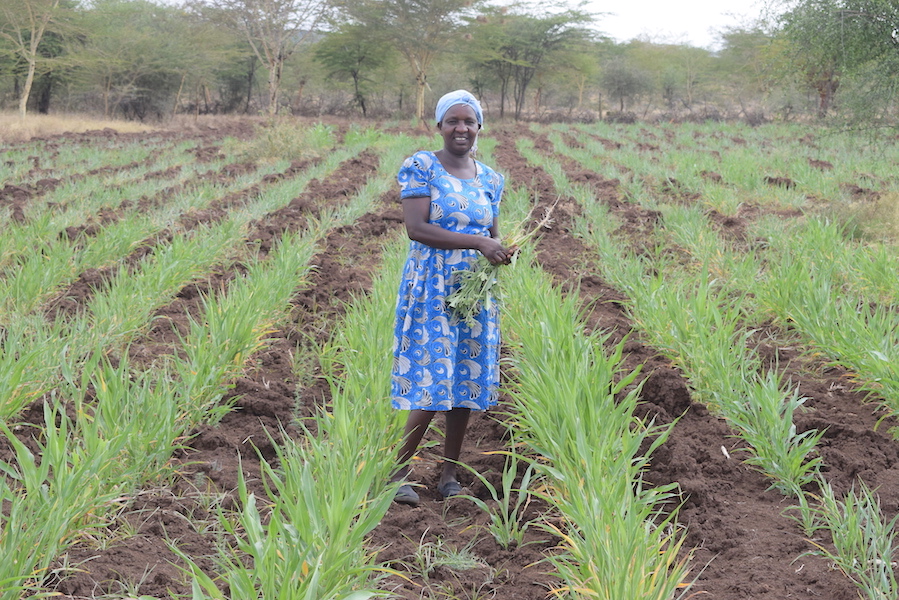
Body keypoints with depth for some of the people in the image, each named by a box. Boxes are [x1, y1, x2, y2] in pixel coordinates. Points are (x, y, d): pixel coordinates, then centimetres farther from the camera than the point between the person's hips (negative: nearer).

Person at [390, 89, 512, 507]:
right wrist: (476, 242, -21)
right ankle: (400, 470, 3)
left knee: (466, 382, 7)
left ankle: (449, 474, 18)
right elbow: (416, 228, -16)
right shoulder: (421, 167, -6)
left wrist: (501, 253, -4)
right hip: (431, 289, -5)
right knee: (430, 382, -10)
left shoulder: (490, 179, 11)